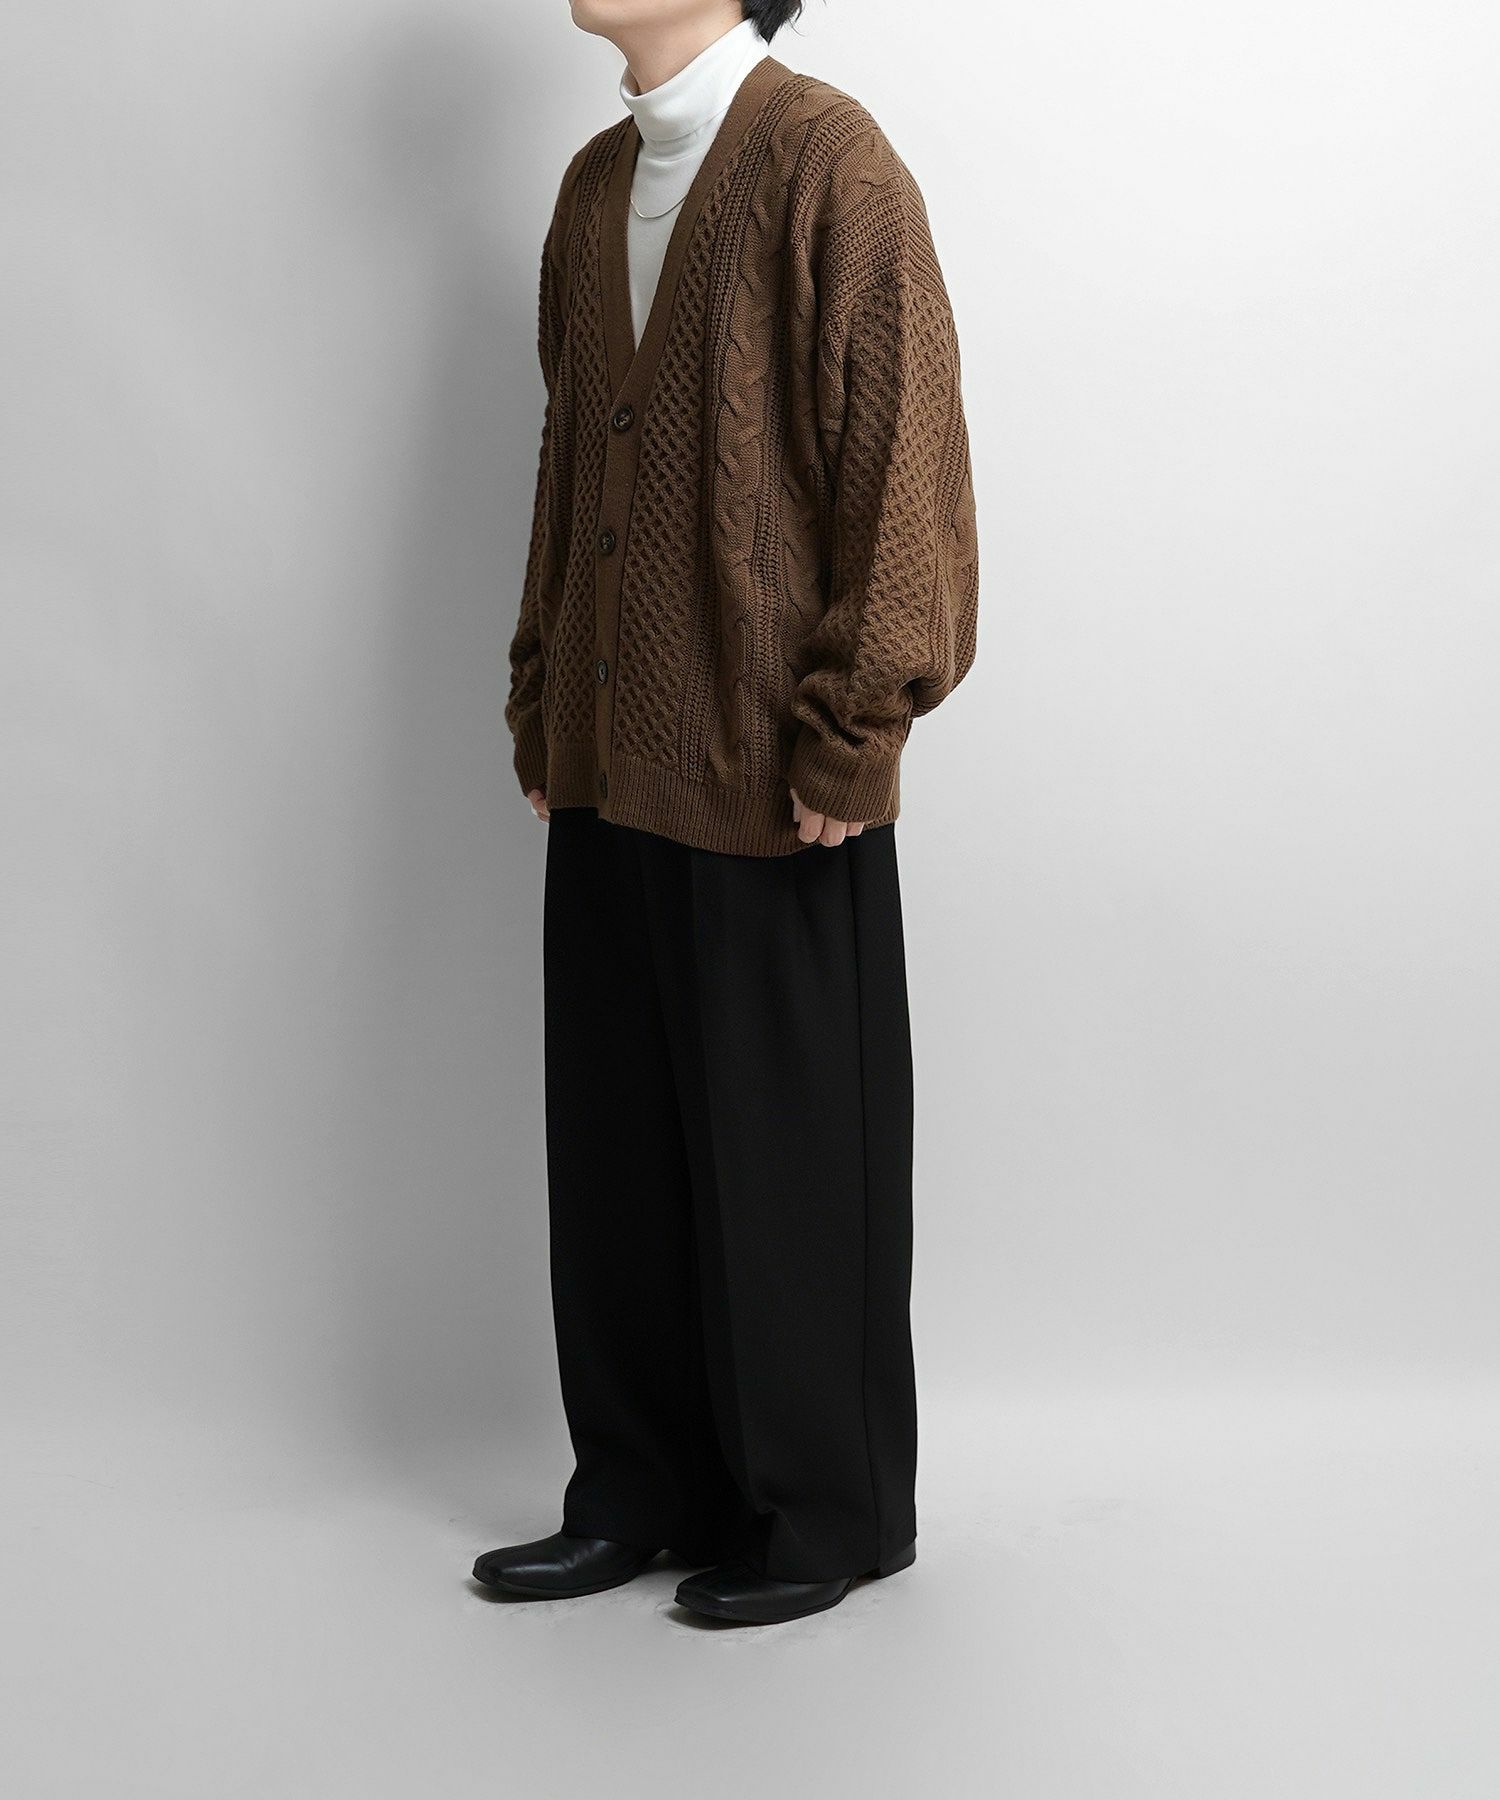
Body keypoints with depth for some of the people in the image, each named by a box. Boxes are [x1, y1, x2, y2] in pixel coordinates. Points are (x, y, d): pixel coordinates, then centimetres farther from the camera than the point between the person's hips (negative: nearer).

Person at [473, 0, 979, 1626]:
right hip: (611, 772, 7)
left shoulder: (827, 164, -11)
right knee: (615, 1145, 13)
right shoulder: (595, 184, 13)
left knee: (792, 1158, 5)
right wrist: (542, 707, 14)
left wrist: (846, 741, -15)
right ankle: (645, 1490, 28)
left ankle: (829, 1512, 22)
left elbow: (905, 466, -14)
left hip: (774, 790, -7)